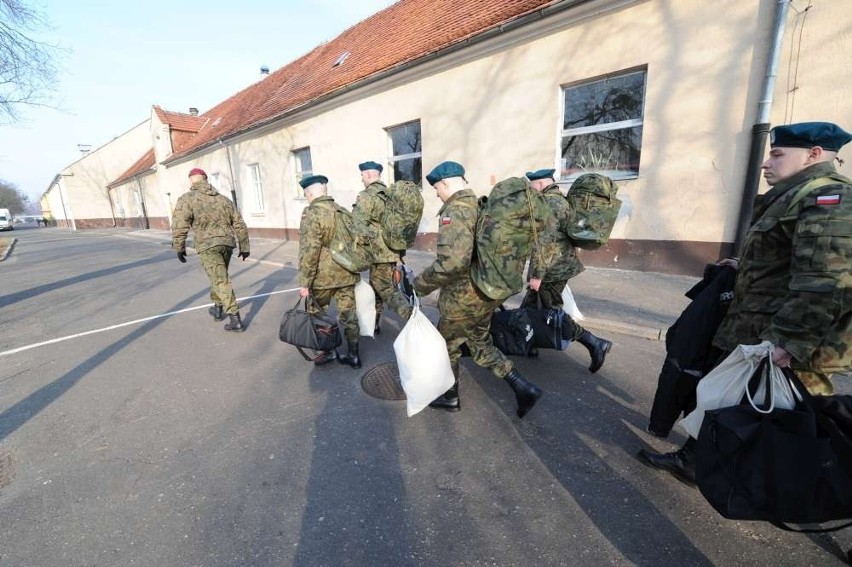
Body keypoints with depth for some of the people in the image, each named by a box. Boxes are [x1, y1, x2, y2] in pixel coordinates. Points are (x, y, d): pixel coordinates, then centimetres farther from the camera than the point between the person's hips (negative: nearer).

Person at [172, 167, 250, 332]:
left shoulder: (187, 199, -1)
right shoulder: (223, 199, 13)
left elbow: (179, 226, -11)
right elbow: (240, 225, 12)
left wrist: (179, 248, -1)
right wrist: (244, 247, 17)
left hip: (207, 246, -5)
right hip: (227, 244, 5)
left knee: (221, 282, -6)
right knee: (219, 277, 24)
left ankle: (235, 319, -9)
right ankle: (218, 309, 37)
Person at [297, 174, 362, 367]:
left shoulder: (311, 213, -13)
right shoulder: (343, 211, 8)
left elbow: (309, 251, -19)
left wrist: (305, 282, -14)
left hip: (323, 276, -6)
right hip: (347, 274, 6)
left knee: (317, 314, 16)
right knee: (348, 314, 11)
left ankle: (328, 351, 24)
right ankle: (353, 355, 19)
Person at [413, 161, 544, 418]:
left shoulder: (455, 211, -21)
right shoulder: (482, 206, 7)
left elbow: (452, 261, -35)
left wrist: (420, 284, -22)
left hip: (463, 298, -8)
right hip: (487, 293, 8)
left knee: (447, 347, 15)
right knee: (481, 344, 24)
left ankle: (449, 397, 35)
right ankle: (523, 387, 21)